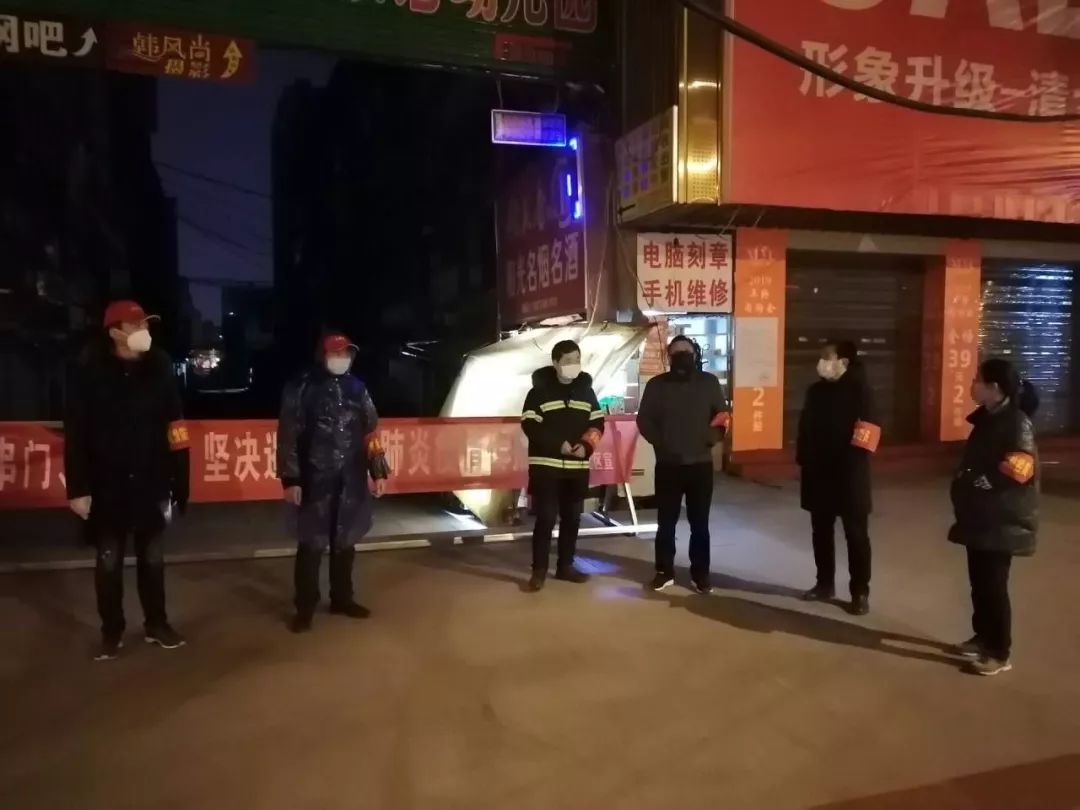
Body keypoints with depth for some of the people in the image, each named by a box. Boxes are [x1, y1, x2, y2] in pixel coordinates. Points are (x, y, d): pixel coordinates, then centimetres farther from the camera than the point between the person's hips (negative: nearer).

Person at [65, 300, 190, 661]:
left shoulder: (159, 367, -4)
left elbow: (173, 425, -1)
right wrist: (77, 487, -12)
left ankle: (157, 624, 30)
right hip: (107, 484, -1)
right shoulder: (88, 371, -10)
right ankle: (111, 632, 27)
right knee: (109, 559, 11)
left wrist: (177, 478, -3)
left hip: (150, 481, 2)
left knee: (152, 556, 15)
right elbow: (75, 434, -9)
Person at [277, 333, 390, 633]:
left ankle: (342, 599, 28)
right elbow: (288, 437, -5)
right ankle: (305, 607, 15)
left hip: (352, 480, 4)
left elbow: (371, 433, 13)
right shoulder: (301, 388, -3)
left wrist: (378, 472, 9)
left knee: (345, 542, 13)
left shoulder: (357, 388, 10)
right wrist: (290, 479, -10)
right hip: (315, 480, -4)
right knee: (311, 544, 1)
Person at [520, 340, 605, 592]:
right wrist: (557, 444, -18)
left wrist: (586, 444, -10)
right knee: (545, 518, -6)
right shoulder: (540, 390, -2)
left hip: (578, 466, 5)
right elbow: (530, 425, -9)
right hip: (546, 465, -4)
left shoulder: (586, 390, 10)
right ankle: (539, 570, 3)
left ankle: (565, 566, 22)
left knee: (572, 517, 10)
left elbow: (597, 423, 9)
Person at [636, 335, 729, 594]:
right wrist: (660, 442, -10)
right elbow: (644, 420, 3)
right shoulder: (657, 385, 3)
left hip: (700, 463, 0)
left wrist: (709, 439, -11)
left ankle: (700, 574, 16)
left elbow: (722, 417, 6)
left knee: (699, 523, 6)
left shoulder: (709, 382, 4)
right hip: (667, 464, 0)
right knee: (666, 521, 7)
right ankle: (664, 572, 18)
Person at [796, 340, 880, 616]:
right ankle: (825, 585, 27)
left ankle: (860, 593, 12)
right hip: (819, 474, 6)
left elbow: (868, 430, -13)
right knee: (821, 532, 13)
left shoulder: (859, 390, -9)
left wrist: (855, 465, -18)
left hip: (849, 475, -6)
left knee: (856, 535, 3)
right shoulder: (816, 391, 9)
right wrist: (803, 460, 8)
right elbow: (805, 427, 13)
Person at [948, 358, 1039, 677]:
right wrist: (964, 484, 7)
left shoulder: (1017, 423, -16)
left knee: (993, 585, -2)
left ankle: (1000, 653, 10)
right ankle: (983, 637, 31)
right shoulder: (987, 418, 11)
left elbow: (1016, 473, -23)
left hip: (1003, 521, -8)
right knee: (979, 581, 16)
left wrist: (977, 482, -18)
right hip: (980, 518, 8)